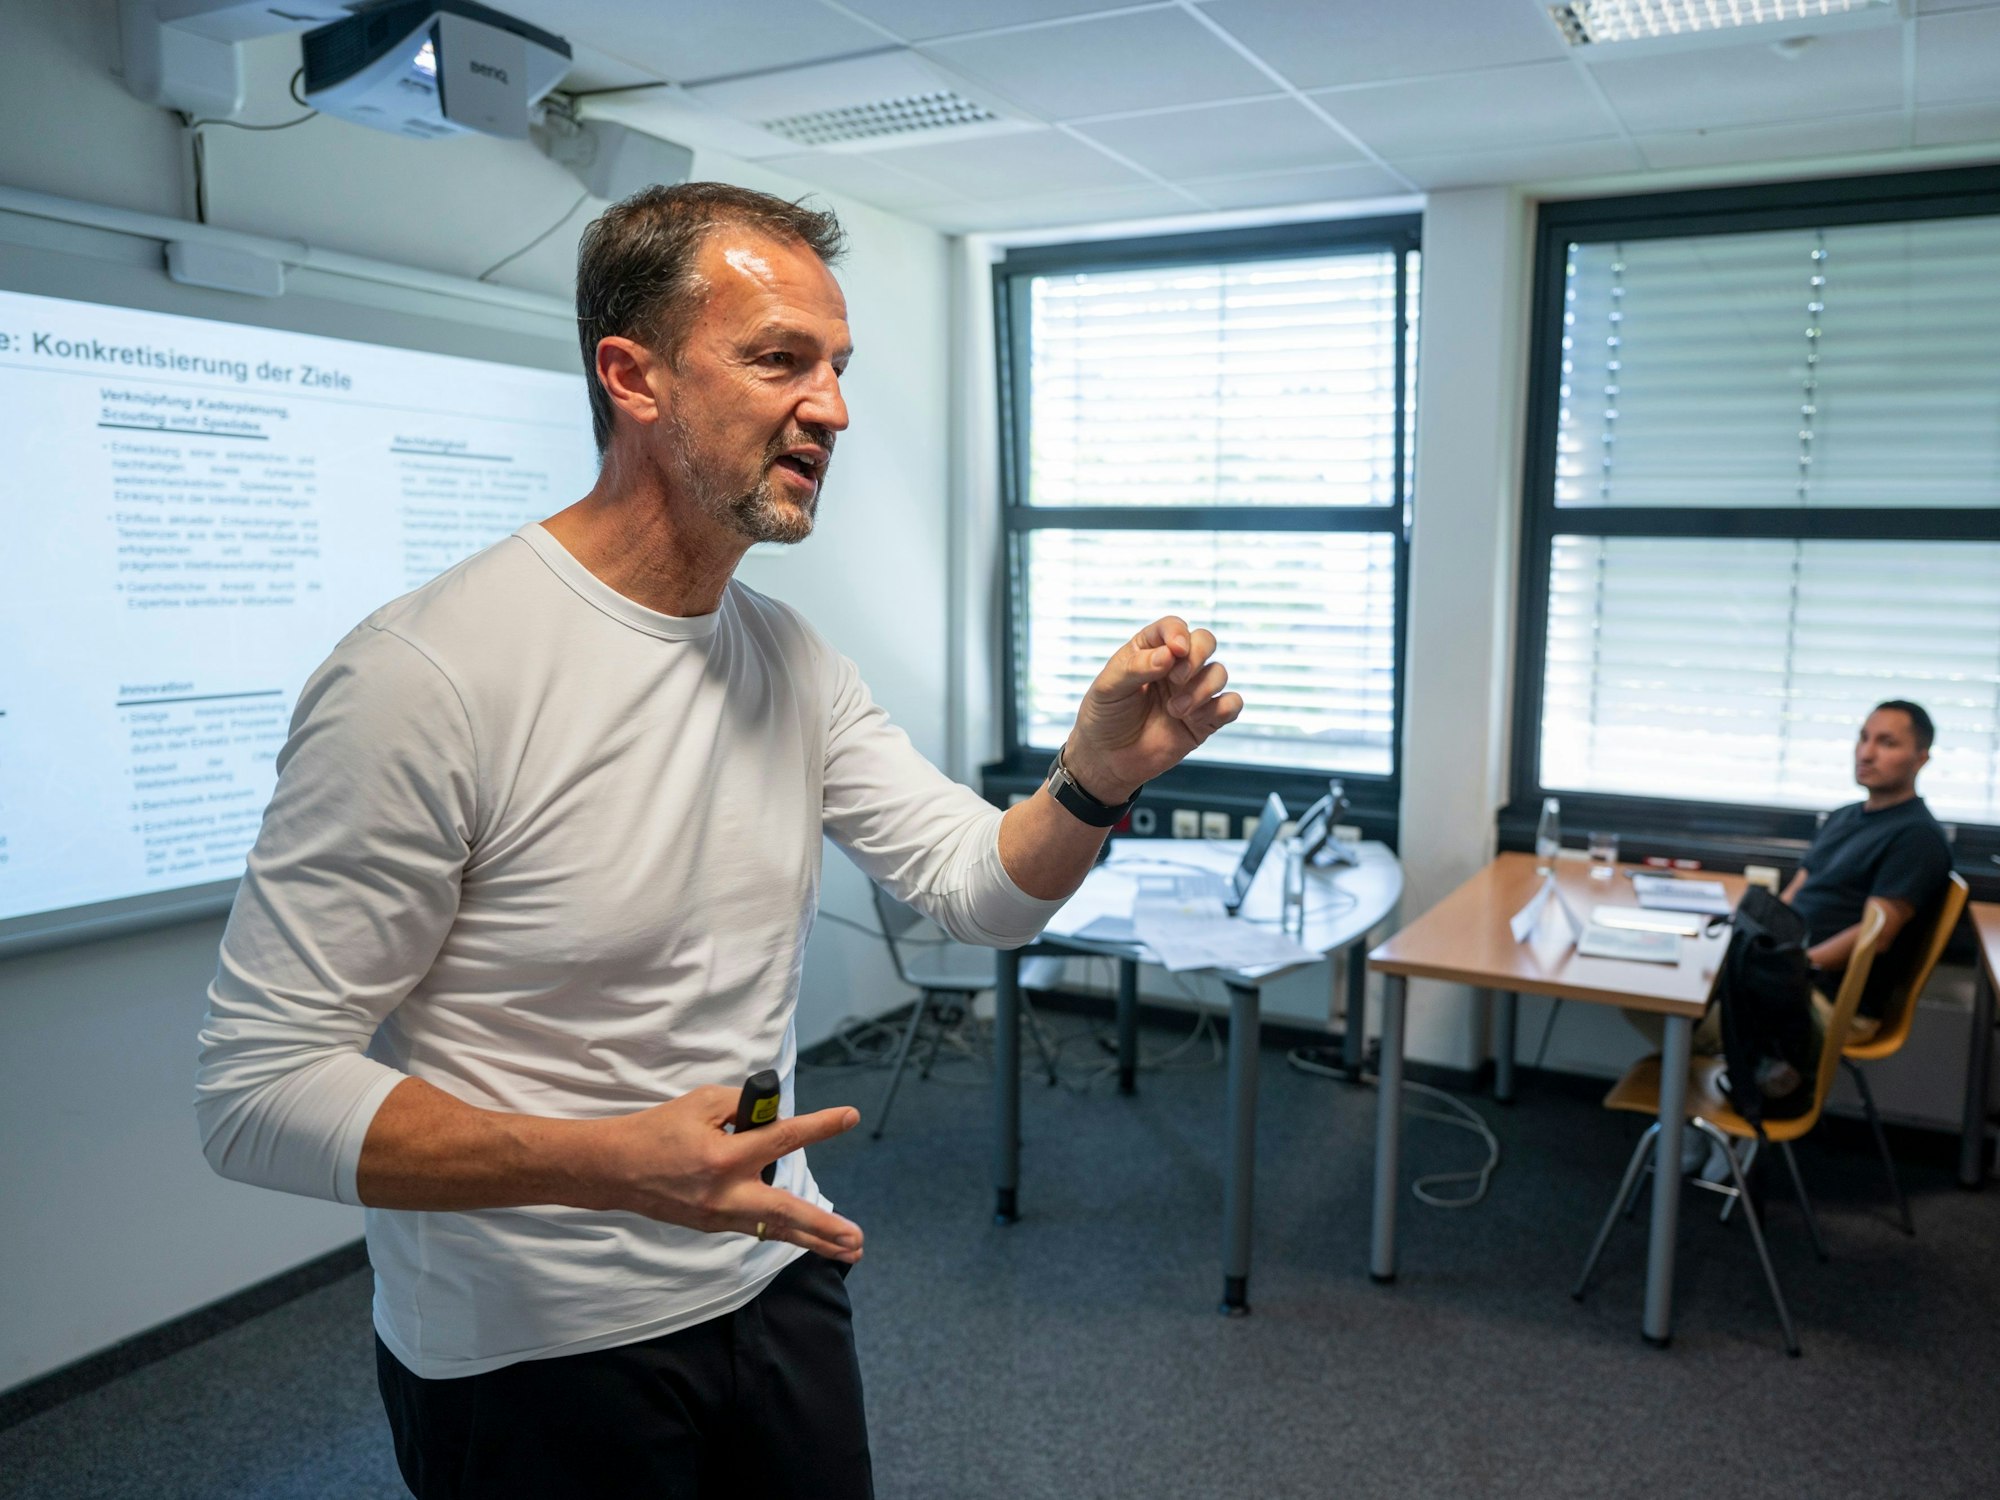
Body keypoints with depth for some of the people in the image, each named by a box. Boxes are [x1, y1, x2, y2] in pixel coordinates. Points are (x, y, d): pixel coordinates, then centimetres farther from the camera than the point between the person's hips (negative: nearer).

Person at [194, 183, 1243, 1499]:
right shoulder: (424, 675, -23)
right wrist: (611, 1163, -33)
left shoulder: (796, 662, 0)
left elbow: (985, 894, -1)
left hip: (777, 1279, 7)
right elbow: (260, 1087, -21)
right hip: (531, 1357, -6)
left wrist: (1098, 775, -22)